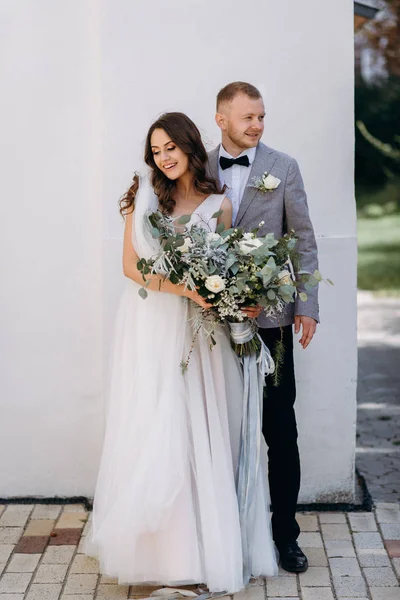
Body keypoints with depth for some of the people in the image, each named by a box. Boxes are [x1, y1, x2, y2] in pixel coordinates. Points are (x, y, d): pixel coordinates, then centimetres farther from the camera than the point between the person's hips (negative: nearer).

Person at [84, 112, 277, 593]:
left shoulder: (218, 205, 5)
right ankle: (158, 549, 11)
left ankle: (206, 546, 15)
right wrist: (181, 286, -16)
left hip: (198, 327, 1)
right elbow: (130, 265, -1)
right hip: (150, 325, -1)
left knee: (199, 433, 3)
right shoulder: (144, 195, 4)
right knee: (152, 432, 1)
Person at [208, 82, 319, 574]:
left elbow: (304, 241, 2)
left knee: (280, 430, 3)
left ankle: (284, 531, 16)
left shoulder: (283, 168, 2)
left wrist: (307, 307, -4)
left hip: (269, 316, -1)